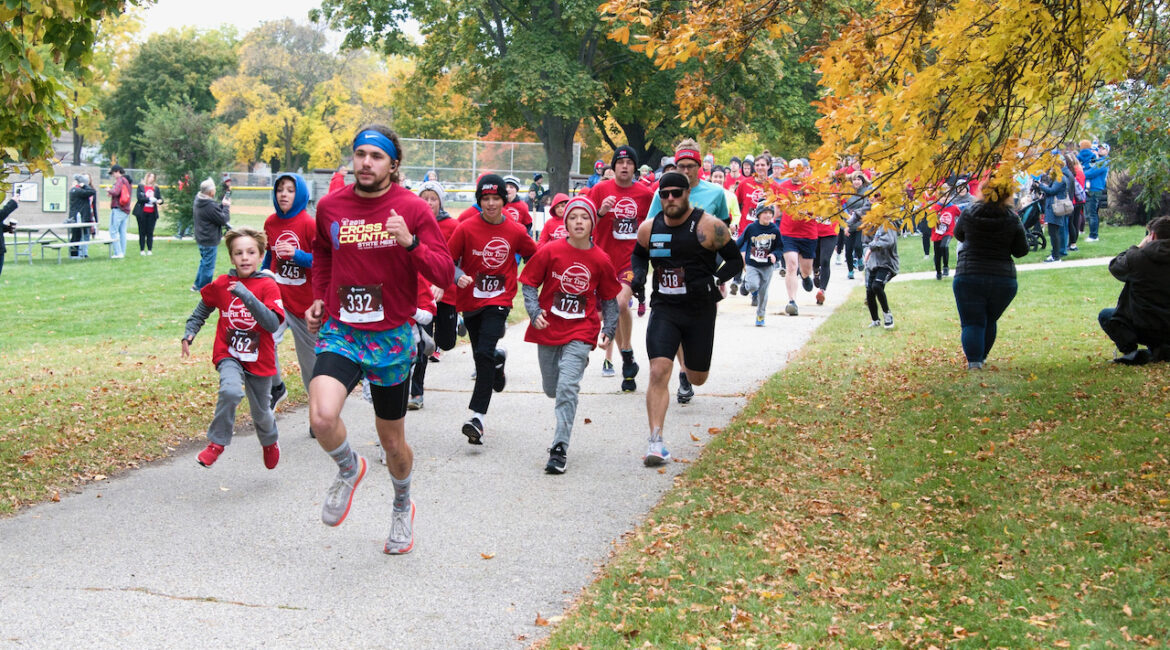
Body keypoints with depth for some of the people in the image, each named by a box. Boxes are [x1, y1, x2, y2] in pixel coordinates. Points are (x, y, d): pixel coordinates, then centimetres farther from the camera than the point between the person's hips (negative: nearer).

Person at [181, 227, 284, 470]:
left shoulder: (268, 286, -11)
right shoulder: (222, 284, -3)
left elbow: (273, 324, -25)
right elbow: (203, 309, 16)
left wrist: (246, 296, -31)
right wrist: (189, 333, 4)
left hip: (259, 359, 0)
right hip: (229, 355, 0)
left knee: (261, 413, 14)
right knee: (231, 391, -31)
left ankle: (269, 442, 49)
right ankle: (217, 443, -12)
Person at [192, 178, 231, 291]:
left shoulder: (198, 201, 3)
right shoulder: (210, 205, -27)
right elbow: (223, 219, -19)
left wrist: (222, 205, 1)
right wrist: (226, 206, -7)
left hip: (202, 238, 10)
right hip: (209, 239, -10)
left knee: (204, 262, 23)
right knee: (208, 265, 3)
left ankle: (197, 285, 31)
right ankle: (203, 288, 11)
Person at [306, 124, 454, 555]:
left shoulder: (413, 209, -8)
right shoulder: (330, 206, 1)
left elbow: (444, 274, -10)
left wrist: (410, 243, -26)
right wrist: (318, 299, 11)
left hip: (391, 337, -1)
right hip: (340, 331, 1)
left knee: (392, 441, 12)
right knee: (322, 417, -25)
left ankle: (402, 507, 43)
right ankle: (348, 470, 9)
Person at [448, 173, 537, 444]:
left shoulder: (516, 231, -4)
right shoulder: (466, 228, -6)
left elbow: (534, 257, 12)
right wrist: (459, 276, -19)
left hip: (499, 300, -2)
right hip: (470, 300, 2)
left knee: (484, 353, -19)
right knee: (481, 354, 15)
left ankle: (478, 415, -20)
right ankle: (498, 359, 54)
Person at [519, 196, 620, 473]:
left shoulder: (600, 260, -3)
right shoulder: (550, 251, -6)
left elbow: (609, 299, 9)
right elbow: (528, 284, 0)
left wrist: (609, 329, 0)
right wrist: (534, 312, -16)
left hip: (581, 332, -2)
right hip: (548, 330, 2)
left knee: (567, 387, -17)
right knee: (551, 389, 15)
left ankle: (559, 449, -13)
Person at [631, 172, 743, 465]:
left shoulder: (708, 226, -10)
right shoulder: (649, 228, 0)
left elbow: (735, 261, -3)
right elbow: (639, 255, 21)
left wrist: (714, 280, -20)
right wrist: (639, 274, 0)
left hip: (700, 310, -1)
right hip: (663, 309, 1)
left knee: (697, 378, 14)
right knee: (658, 372, -17)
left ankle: (686, 352, 52)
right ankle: (656, 442, -13)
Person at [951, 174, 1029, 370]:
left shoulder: (969, 214, -3)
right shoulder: (1012, 220, -5)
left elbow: (958, 234, 15)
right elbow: (1021, 251, 2)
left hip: (968, 277, -1)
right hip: (1003, 279, 1)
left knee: (972, 322, 1)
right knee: (990, 321, 21)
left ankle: (973, 360, -16)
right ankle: (982, 357, 31)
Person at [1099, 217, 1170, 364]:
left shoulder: (1138, 257, -15)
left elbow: (1114, 266, 4)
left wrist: (1139, 247, 14)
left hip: (1143, 329, -5)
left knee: (1104, 315, 20)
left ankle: (1129, 350, -5)